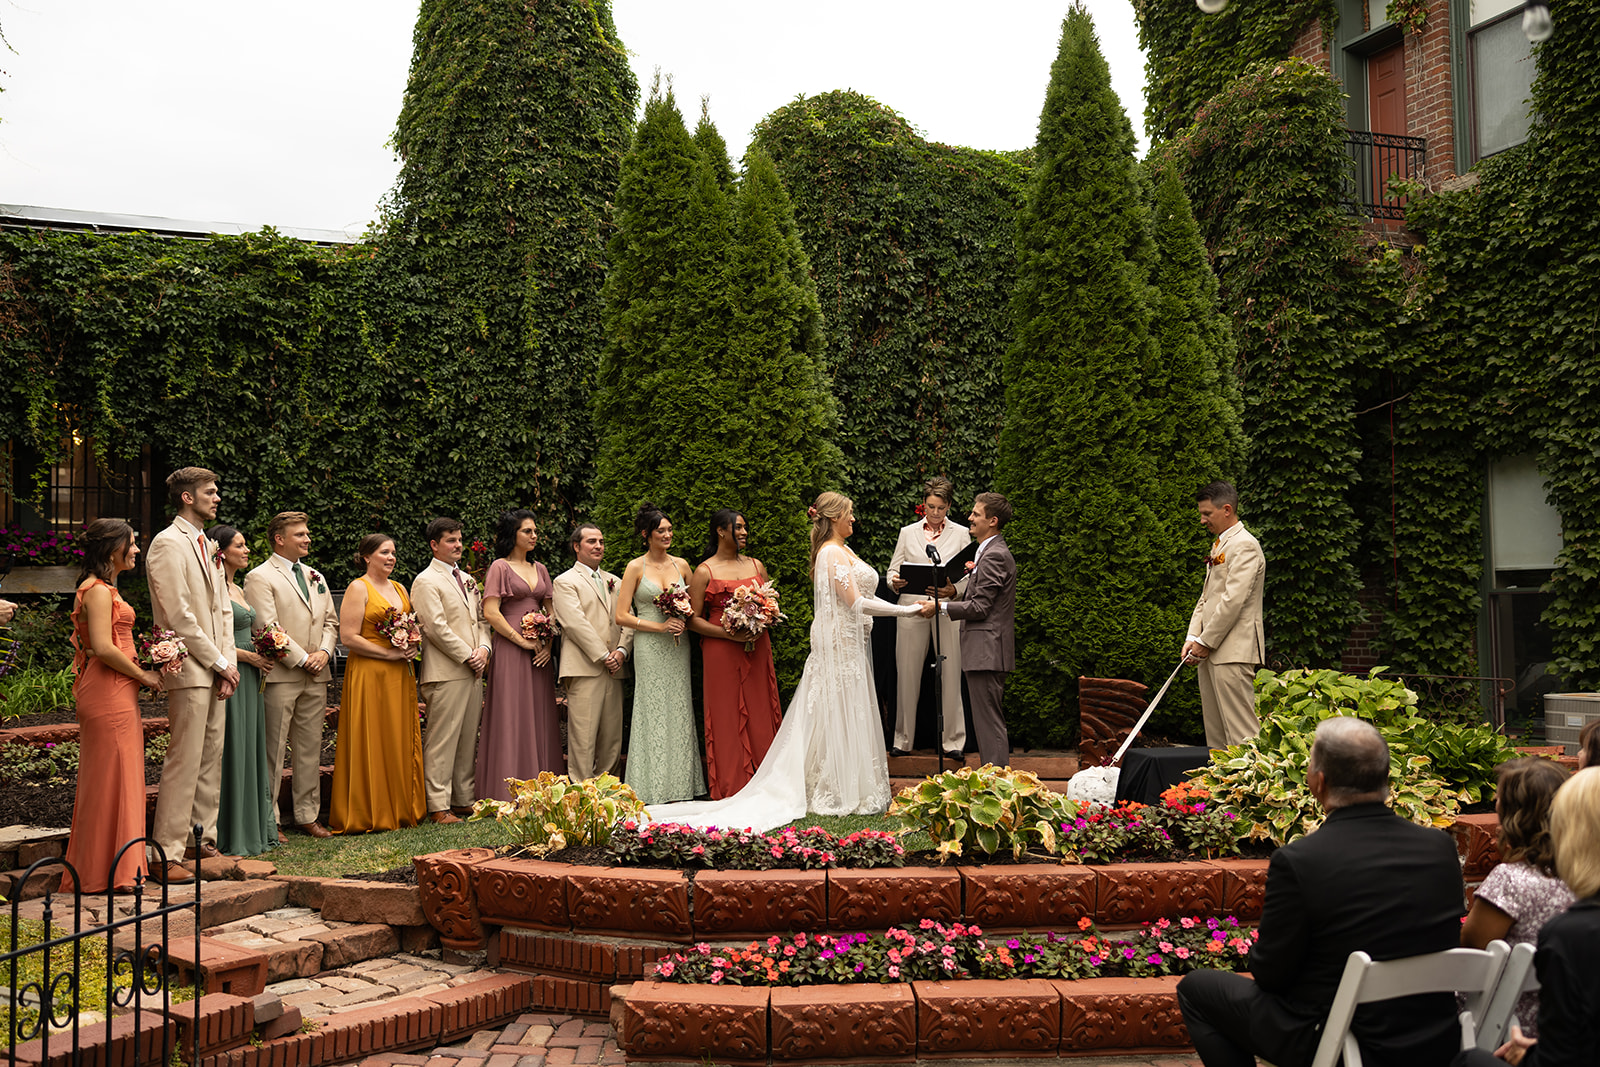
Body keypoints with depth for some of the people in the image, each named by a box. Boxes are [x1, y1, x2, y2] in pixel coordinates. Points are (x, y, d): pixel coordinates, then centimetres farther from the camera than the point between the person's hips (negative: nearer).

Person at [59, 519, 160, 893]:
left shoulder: (103, 589, 18)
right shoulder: (99, 591, -14)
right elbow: (103, 648, -22)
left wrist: (139, 674, 13)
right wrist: (143, 675, -12)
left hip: (114, 693, 10)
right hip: (110, 695, -10)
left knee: (107, 780, 14)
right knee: (111, 778, -4)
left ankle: (94, 870, 22)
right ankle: (108, 872, 3)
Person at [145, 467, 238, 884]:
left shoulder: (208, 545, 18)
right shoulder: (168, 544, -10)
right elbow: (179, 616, -15)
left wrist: (228, 662, 6)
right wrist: (220, 663, -10)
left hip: (215, 671, 9)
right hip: (189, 670, -9)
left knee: (211, 759, 12)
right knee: (184, 762, -8)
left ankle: (204, 841, 21)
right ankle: (167, 855, -3)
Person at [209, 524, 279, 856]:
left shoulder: (238, 590, 17)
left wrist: (263, 658, 7)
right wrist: (248, 656, -14)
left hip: (248, 679, 9)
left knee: (250, 752, 11)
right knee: (229, 753, -5)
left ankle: (251, 831, 18)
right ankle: (226, 839, 2)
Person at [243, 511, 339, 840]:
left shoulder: (316, 578, 18)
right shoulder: (259, 578, -4)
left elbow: (331, 621, 17)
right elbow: (267, 628, -13)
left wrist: (324, 652, -2)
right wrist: (301, 659, -13)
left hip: (315, 677, 7)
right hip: (279, 676, -7)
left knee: (310, 750, 10)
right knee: (272, 752, -2)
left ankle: (308, 815, 18)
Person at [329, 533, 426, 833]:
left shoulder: (399, 588, 16)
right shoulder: (358, 589, -6)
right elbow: (348, 637, -13)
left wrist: (411, 648, 1)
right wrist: (390, 653, -16)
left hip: (401, 675, 7)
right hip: (369, 674, -7)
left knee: (403, 739, 8)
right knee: (372, 744, -3)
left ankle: (403, 808, 16)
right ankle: (371, 815, 4)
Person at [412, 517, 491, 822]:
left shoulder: (467, 579, 20)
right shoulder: (426, 581, -6)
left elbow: (481, 619, 20)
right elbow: (436, 628, -14)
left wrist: (483, 648, 1)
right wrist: (468, 656, -12)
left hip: (473, 672, 8)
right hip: (445, 673, -8)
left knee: (467, 739, 11)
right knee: (442, 740, -6)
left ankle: (463, 799, 18)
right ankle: (438, 806, -2)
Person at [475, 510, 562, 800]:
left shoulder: (540, 569, 16)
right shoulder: (500, 567, -2)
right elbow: (490, 612, -10)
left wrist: (548, 643, -1)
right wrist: (522, 641, -13)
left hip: (540, 653, 6)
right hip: (510, 649, -6)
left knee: (540, 719, 5)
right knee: (512, 719, -5)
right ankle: (510, 794, -1)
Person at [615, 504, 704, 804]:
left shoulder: (681, 564, 9)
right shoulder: (635, 567, -1)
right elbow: (622, 616, -5)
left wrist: (685, 622, -4)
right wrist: (660, 626, -12)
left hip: (678, 647, 4)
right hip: (649, 647, -4)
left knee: (680, 710, 4)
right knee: (654, 712, -3)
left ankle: (680, 783, 10)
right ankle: (654, 787, 2)